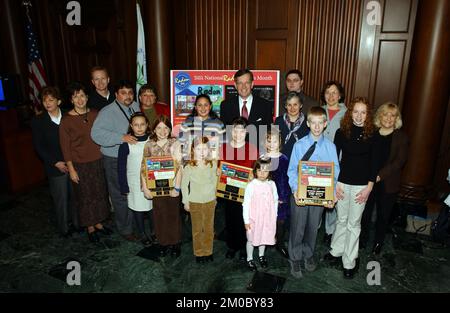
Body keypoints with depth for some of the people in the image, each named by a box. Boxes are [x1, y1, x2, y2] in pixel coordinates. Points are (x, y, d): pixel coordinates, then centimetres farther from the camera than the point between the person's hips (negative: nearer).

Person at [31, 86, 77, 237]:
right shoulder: (38, 121, -1)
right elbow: (39, 147, -2)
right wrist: (56, 163, -10)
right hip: (55, 167, -1)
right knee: (61, 199, 8)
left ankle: (77, 222, 29)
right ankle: (64, 228, 26)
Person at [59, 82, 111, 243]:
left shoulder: (95, 114, 0)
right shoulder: (66, 120, -11)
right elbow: (65, 146, -8)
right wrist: (71, 169, -10)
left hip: (97, 161, 4)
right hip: (79, 164, -4)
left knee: (100, 193, 14)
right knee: (85, 196, 9)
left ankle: (98, 223, 33)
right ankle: (90, 228, 26)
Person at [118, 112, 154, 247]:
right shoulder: (126, 143, -8)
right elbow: (121, 165, -5)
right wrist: (123, 185, -8)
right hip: (135, 182, -2)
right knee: (138, 208, 9)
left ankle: (152, 232, 29)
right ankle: (142, 234, 27)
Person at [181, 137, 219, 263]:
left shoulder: (213, 164, -3)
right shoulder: (189, 167, -11)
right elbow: (184, 184, -5)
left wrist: (213, 195, 11)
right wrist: (186, 201, -3)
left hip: (210, 201, 2)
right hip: (195, 202, -2)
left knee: (209, 228, 11)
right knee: (197, 229, 8)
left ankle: (208, 252, 27)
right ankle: (199, 253, 24)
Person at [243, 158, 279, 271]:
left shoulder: (271, 184, -5)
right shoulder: (251, 185, -15)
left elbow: (275, 201, 4)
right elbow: (246, 204, -11)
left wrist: (274, 217, 7)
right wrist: (246, 220, -9)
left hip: (268, 218, 3)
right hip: (254, 219, -3)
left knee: (264, 237, 18)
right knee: (251, 239, 11)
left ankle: (261, 256, 42)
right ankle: (249, 259, 31)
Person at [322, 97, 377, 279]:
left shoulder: (372, 135, -4)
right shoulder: (342, 132, -1)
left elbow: (374, 162, -2)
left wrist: (369, 187, -6)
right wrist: (335, 182, -3)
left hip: (361, 185, -1)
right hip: (342, 182, 1)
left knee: (354, 223, 7)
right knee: (342, 220, 13)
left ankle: (349, 261, 21)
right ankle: (336, 251, 32)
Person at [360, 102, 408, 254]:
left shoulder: (401, 137, -4)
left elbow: (400, 161, -11)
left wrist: (380, 175, -18)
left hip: (388, 183, -1)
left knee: (383, 215, 12)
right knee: (365, 211, 11)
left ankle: (378, 242, 32)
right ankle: (362, 239, 31)